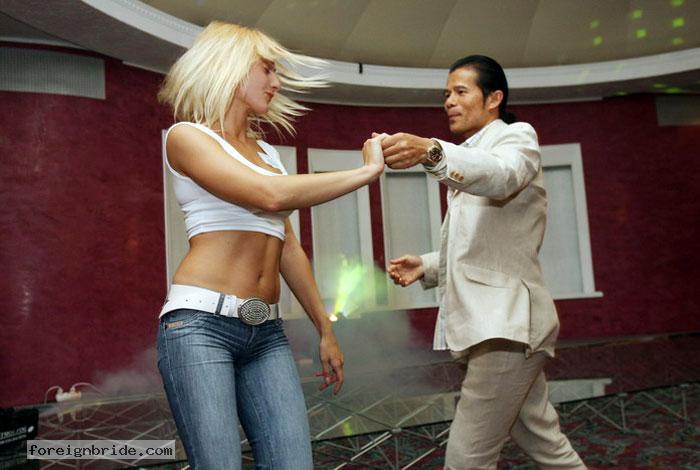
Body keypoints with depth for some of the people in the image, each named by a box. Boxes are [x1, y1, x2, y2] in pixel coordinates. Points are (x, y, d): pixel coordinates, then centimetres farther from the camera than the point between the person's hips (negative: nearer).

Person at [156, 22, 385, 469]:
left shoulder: (267, 152, 19)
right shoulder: (187, 135, -1)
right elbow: (269, 196, -17)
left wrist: (326, 329, 20)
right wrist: (367, 171, -9)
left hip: (267, 332, 6)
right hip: (200, 324, -6)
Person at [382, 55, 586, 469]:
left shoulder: (517, 136, -1)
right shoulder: (468, 161, 24)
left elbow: (502, 175, -27)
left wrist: (430, 152, -45)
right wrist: (427, 267, 7)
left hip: (508, 322, -9)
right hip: (490, 322, 9)